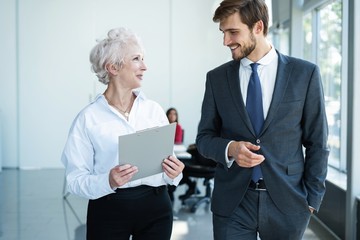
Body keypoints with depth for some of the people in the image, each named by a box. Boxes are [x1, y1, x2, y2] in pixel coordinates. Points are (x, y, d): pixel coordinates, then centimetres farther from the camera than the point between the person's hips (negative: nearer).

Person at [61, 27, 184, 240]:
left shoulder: (154, 109, 4)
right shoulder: (89, 118, -6)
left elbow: (169, 163, 9)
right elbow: (76, 180, -7)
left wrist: (173, 173, -11)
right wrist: (108, 182, -24)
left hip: (156, 208, 3)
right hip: (108, 211, -3)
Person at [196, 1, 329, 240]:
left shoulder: (305, 73, -2)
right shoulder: (217, 78, 2)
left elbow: (317, 143, 1)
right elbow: (204, 137, 7)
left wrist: (312, 199, -1)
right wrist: (229, 148, -13)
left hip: (287, 200, 0)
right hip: (232, 201, 1)